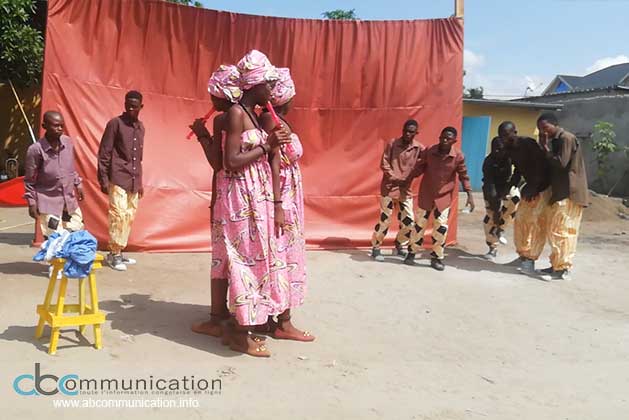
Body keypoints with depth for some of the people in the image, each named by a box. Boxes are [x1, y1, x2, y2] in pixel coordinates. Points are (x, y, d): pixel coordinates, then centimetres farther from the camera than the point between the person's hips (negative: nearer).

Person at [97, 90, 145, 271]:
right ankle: (114, 254, 0)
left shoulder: (140, 127, 15)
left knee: (129, 217, 7)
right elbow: (104, 153, -5)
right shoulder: (115, 123, -4)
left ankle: (118, 253, 16)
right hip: (118, 179, -6)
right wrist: (103, 179, -10)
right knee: (119, 215, -10)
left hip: (133, 181, 6)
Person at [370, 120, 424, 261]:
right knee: (385, 220, -3)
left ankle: (400, 247, 27)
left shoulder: (419, 148, 0)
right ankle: (375, 248, 12)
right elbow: (384, 164, -6)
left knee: (408, 222, 5)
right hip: (389, 188, -3)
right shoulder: (392, 144, -6)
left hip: (406, 189, 3)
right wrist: (395, 178, -15)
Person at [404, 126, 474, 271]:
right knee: (419, 225, 8)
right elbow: (419, 168, 0)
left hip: (444, 197, 0)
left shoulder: (458, 156, -12)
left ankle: (436, 258, 17)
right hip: (426, 195, 0)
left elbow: (464, 176, -2)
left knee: (441, 228, 2)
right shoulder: (429, 151, -11)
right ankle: (412, 253, 23)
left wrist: (470, 195, -6)